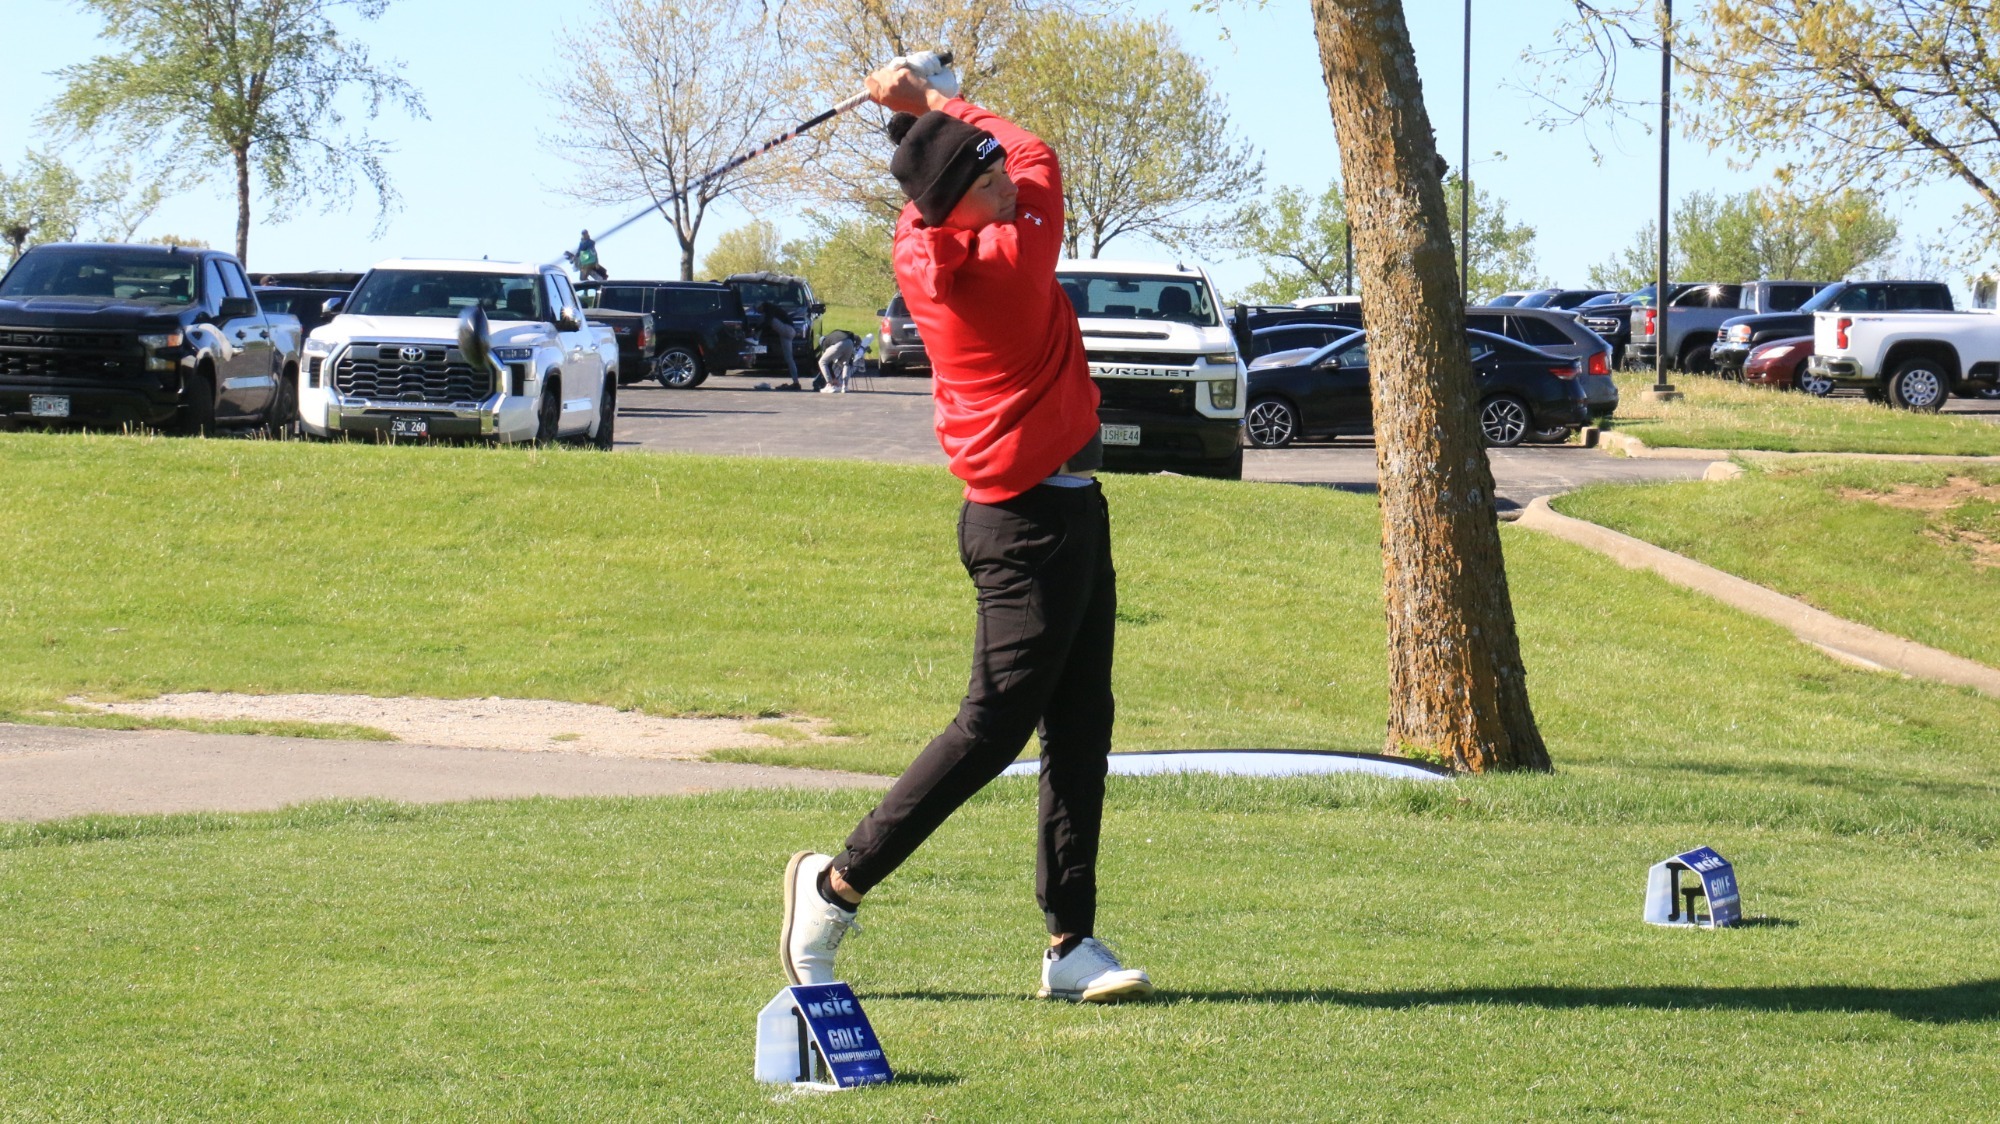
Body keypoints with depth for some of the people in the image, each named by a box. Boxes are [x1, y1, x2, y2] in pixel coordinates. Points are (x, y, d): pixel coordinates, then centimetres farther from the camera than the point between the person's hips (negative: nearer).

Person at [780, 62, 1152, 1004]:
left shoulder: (919, 250, 1)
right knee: (995, 725, -5)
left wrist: (925, 113, 8)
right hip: (1030, 525, -9)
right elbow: (1039, 157, -1)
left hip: (1065, 511, 9)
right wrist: (936, 104, 7)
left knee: (1080, 727, 6)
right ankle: (838, 883, 5)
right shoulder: (1012, 255, -20)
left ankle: (1072, 944, 6)